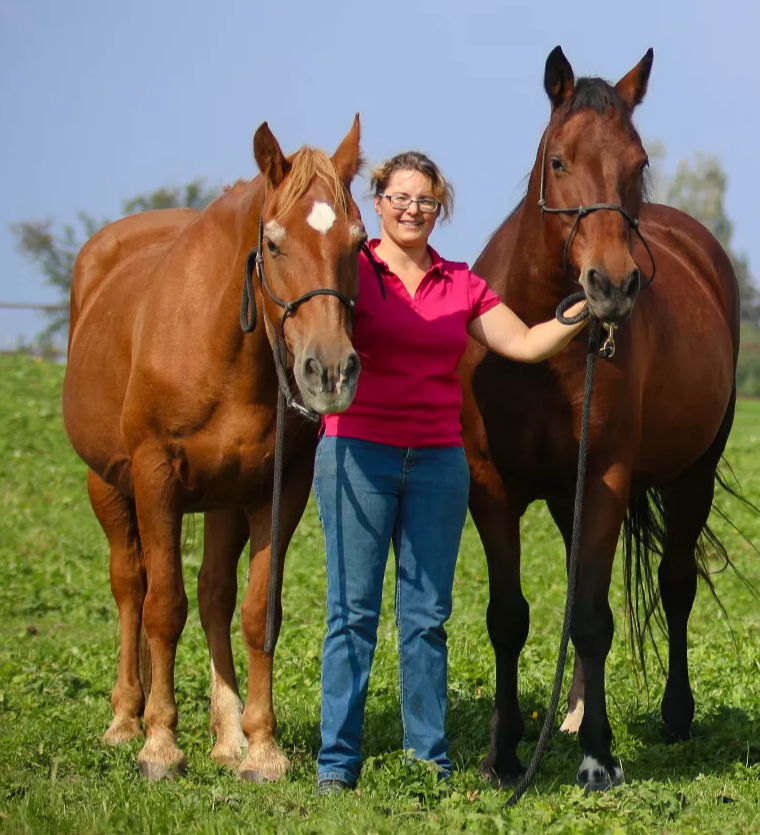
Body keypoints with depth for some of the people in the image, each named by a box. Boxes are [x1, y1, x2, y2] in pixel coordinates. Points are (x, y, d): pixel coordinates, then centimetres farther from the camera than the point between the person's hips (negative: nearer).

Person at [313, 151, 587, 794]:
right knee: (354, 610, -2)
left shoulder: (461, 285, 11)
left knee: (428, 615, 6)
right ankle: (337, 760, 3)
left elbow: (525, 344, 9)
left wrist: (586, 309, -3)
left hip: (438, 458, 4)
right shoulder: (352, 271, 0)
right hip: (358, 452, -3)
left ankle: (430, 759, 12)